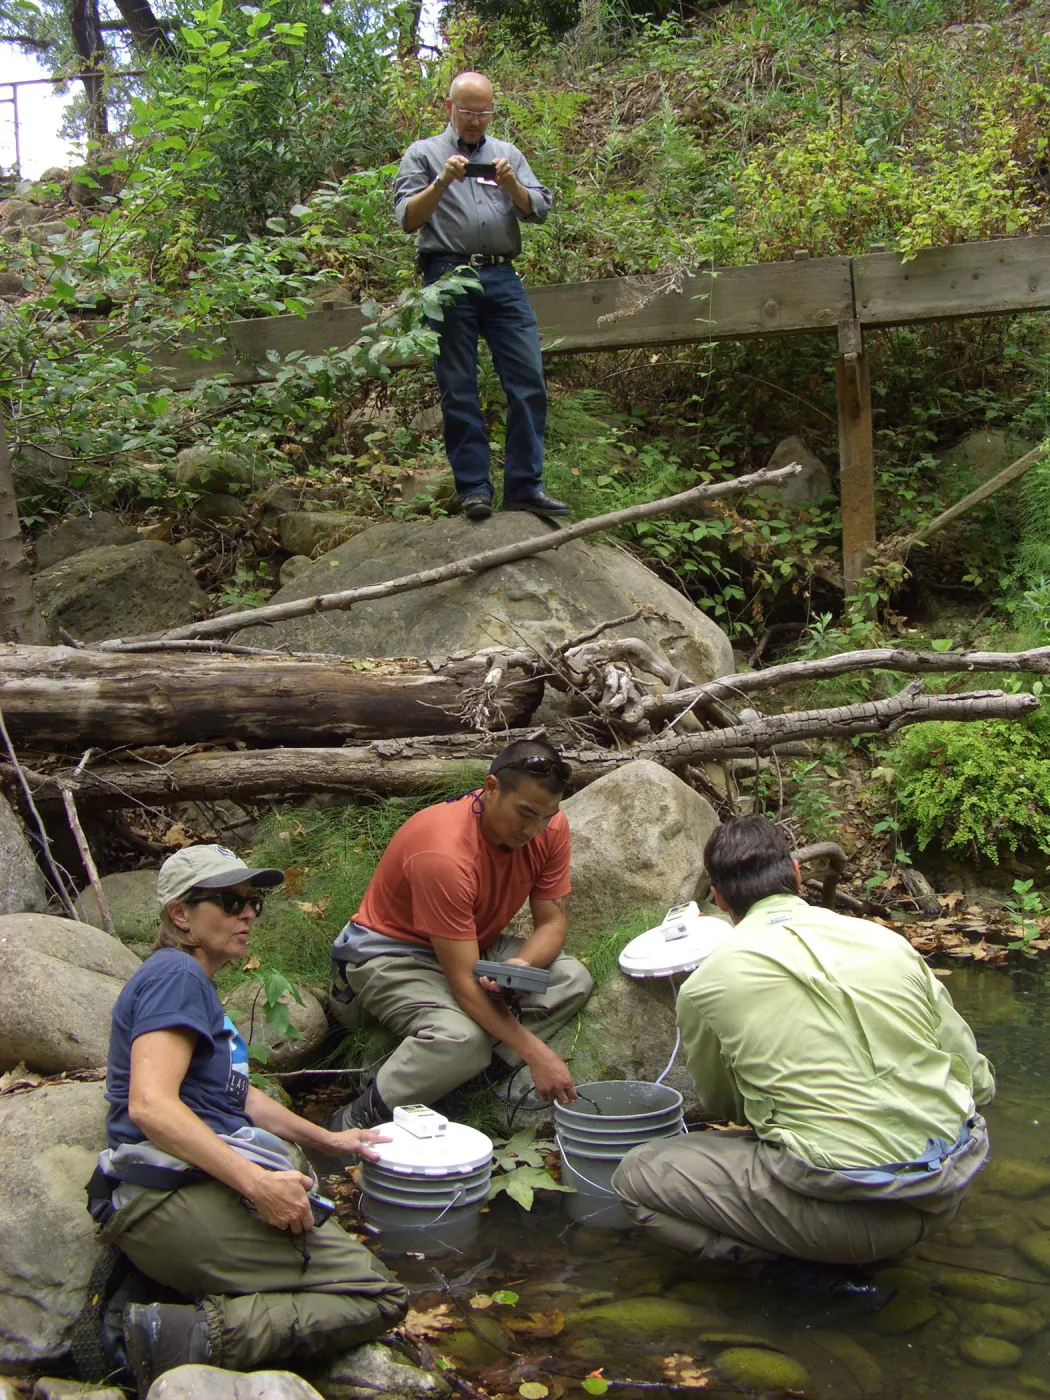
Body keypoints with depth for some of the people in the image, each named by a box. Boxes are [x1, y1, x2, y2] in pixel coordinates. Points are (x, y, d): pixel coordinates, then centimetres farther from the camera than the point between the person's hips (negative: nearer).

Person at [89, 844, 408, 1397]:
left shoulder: (196, 984, 23)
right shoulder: (176, 974, -9)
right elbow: (150, 1105, -23)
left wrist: (325, 1139, 34)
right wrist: (258, 1183, -26)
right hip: (174, 1200, -10)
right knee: (376, 1295, -12)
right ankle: (197, 1336, -22)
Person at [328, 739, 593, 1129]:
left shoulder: (549, 827, -13)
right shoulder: (444, 853, -34)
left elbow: (552, 921, -5)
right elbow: (464, 982, -34)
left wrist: (522, 964, -30)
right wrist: (537, 1054, -37)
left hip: (475, 943, 8)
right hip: (389, 955, -7)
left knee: (573, 979, -16)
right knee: (462, 1036, -35)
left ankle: (473, 1083, -18)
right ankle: (356, 1122, -16)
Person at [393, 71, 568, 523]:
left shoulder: (508, 154, 21)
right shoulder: (423, 154, 13)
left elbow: (539, 211, 11)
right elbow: (407, 219, 2)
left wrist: (511, 184, -7)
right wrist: (441, 183, -12)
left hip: (503, 278, 3)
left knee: (529, 380, -6)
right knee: (458, 389, -3)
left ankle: (524, 486, -1)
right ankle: (473, 488, 0)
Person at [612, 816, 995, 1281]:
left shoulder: (706, 984, -2)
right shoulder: (886, 941, 5)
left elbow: (722, 1106, 17)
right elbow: (977, 1081, 10)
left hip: (849, 1212, -5)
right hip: (946, 1195, 6)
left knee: (636, 1177, 10)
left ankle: (800, 1261, 0)